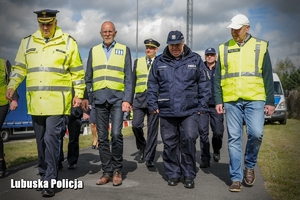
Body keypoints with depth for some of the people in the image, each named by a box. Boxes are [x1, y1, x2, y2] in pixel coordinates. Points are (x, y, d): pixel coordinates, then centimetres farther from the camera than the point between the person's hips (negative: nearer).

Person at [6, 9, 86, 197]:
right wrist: (11, 86, 2)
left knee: (51, 139, -9)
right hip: (36, 102, 4)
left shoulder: (68, 42, 2)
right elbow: (20, 68, 15)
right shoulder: (27, 42, 12)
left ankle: (50, 181, -2)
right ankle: (45, 175, 27)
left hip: (58, 101, -4)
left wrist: (79, 94, 0)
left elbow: (77, 71, 4)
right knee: (41, 140, 12)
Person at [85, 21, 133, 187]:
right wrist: (89, 97, 6)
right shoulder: (93, 51, 14)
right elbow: (88, 78, 15)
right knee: (102, 137, 4)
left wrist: (127, 99, -9)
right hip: (100, 98, 3)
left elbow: (129, 77, 2)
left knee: (116, 134, -13)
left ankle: (117, 170, 4)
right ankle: (107, 172, 14)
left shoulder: (124, 50, 8)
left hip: (118, 97, -3)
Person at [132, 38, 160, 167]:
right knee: (136, 125, -12)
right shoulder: (137, 62, 12)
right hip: (139, 98, 2)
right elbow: (132, 81, 13)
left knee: (152, 129, 0)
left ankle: (149, 158, 9)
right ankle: (142, 147, 17)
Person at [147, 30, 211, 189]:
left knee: (189, 139, -10)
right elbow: (152, 85, 10)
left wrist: (202, 106, -1)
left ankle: (189, 175, 5)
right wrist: (152, 105, 3)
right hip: (166, 111, 2)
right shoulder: (159, 62, 8)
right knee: (170, 144, 7)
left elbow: (204, 84, 4)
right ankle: (173, 174, 21)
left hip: (190, 111, -1)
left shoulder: (195, 60, 4)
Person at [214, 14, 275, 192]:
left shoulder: (260, 46, 7)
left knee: (256, 133, -13)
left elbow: (268, 76, 5)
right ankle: (236, 178, 10)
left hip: (255, 99, -1)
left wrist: (270, 101, 0)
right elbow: (218, 78, 10)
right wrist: (218, 101, 2)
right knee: (234, 139, 1)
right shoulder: (224, 49, 11)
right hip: (231, 100, 1)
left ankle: (250, 165, 15)